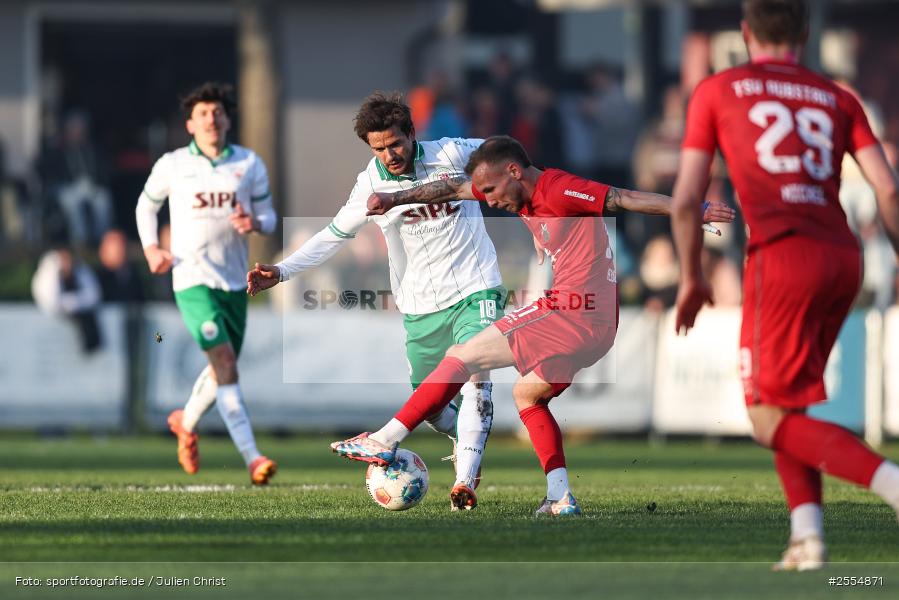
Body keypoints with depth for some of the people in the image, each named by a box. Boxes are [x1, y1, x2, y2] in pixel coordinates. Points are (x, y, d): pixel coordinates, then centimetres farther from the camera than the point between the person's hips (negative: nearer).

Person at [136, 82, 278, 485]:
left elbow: (268, 217, 9)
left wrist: (255, 223, -15)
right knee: (224, 361, -19)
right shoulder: (172, 166, 0)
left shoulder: (250, 164, 5)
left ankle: (186, 421, 47)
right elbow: (146, 204, 17)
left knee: (224, 368, 15)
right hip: (192, 277, -4)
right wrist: (151, 248, 2)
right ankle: (252, 457, -26)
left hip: (234, 281, 4)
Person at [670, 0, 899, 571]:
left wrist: (691, 278, 19)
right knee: (784, 400, 21)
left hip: (782, 254, -5)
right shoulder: (837, 100, 18)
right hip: (843, 257, 5)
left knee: (772, 422, 0)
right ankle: (807, 534, 4)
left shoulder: (717, 91, 11)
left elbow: (686, 200, 6)